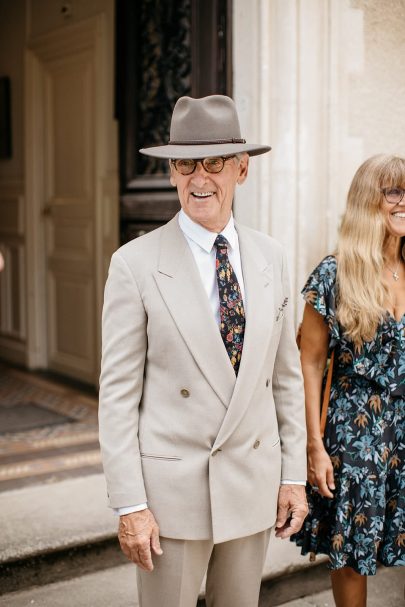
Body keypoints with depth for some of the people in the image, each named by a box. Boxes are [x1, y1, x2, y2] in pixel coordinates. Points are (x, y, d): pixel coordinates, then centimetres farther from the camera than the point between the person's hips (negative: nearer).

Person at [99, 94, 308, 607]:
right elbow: (118, 391, -10)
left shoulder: (270, 258, 2)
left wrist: (294, 474, 6)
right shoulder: (135, 264, -10)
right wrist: (129, 505, -12)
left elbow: (286, 375, 7)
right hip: (171, 487, -4)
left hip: (254, 483, 4)